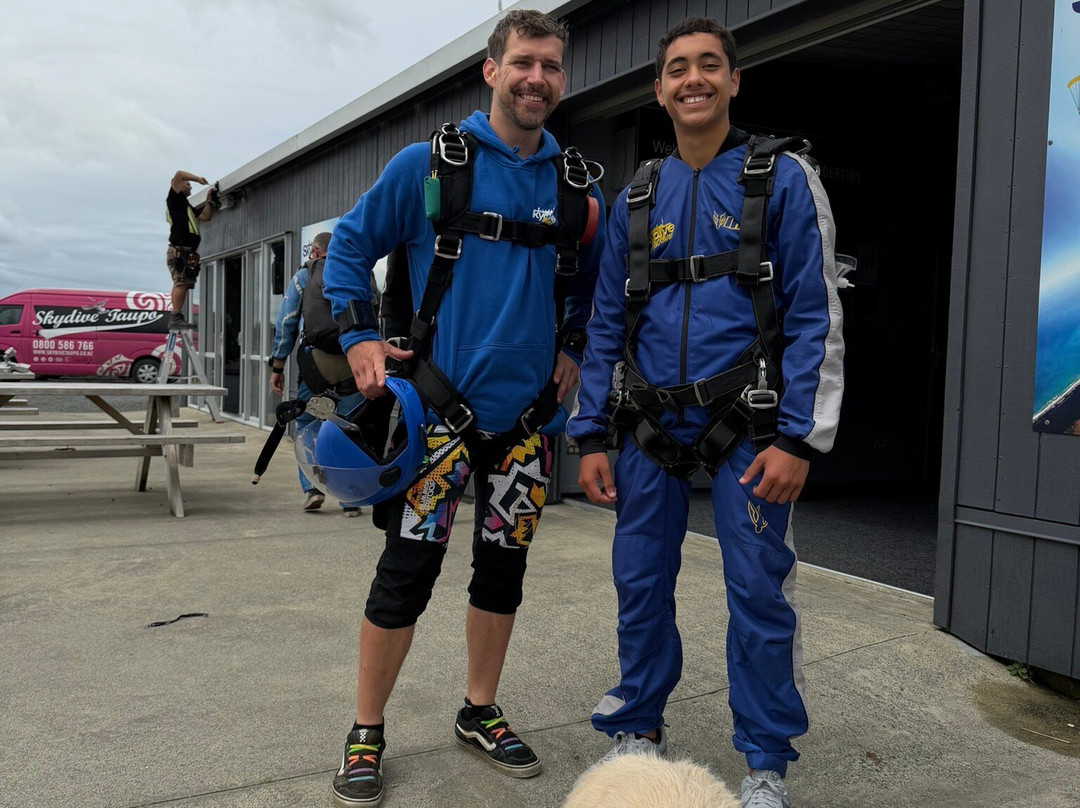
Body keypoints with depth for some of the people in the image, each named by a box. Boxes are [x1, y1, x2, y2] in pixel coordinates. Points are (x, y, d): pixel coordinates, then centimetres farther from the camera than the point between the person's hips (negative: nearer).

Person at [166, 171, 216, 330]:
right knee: (181, 282, -18)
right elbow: (179, 175, -8)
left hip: (187, 252, 10)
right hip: (179, 250, -10)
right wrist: (198, 178, 5)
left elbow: (205, 217, 30)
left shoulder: (187, 206, 31)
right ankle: (176, 317, -23)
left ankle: (176, 319, 3)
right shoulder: (175, 199, 5)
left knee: (183, 284, 5)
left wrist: (209, 200, 27)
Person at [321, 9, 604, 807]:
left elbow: (593, 283, 21)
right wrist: (359, 336, -7)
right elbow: (351, 243, 2)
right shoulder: (429, 163, -4)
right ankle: (367, 732, 15)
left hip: (526, 409, 4)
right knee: (408, 569, -3)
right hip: (440, 403, -4)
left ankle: (481, 713, 30)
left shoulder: (578, 187, 7)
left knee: (503, 564, 12)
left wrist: (573, 350, 10)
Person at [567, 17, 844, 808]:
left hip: (746, 428, -3)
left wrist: (799, 439, -13)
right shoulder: (637, 198, 11)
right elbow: (607, 323, 12)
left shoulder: (783, 180, 0)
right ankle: (639, 728, 28)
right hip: (651, 427, 4)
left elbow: (816, 317, -5)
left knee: (759, 592, 1)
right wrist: (592, 436, 6)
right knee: (641, 583, 8)